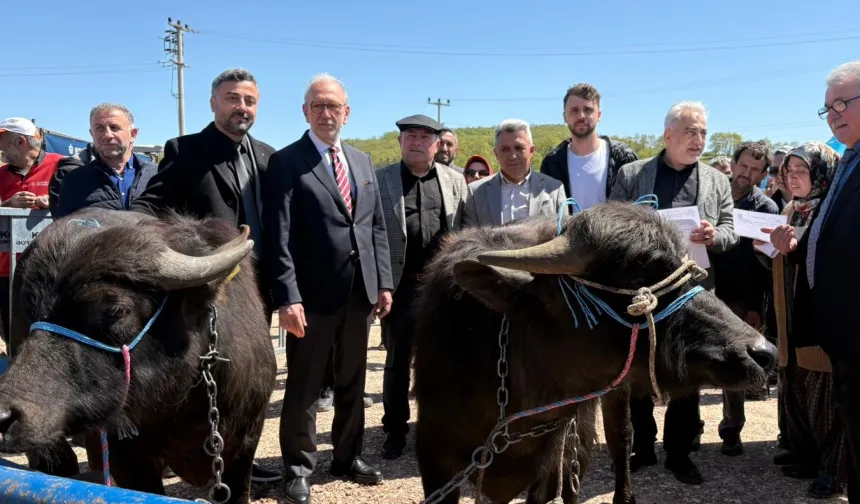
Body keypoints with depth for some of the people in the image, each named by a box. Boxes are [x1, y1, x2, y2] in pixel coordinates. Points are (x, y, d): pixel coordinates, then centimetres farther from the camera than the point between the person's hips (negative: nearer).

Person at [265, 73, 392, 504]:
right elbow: (279, 238, -12)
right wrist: (287, 297, -20)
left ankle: (347, 456, 33)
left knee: (352, 383, 17)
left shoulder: (362, 161, 13)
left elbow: (377, 227, 13)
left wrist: (384, 283, 6)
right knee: (304, 388, 7)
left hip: (360, 292, 6)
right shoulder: (286, 162, -6)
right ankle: (299, 467, 22)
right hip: (313, 295, -5)